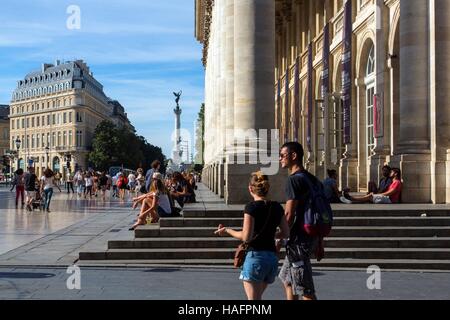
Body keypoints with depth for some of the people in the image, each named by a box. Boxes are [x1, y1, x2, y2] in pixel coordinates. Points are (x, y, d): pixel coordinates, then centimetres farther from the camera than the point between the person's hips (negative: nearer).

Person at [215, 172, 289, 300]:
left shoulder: (251, 207, -11)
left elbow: (246, 237, -15)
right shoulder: (277, 207, 6)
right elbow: (285, 233, 11)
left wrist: (227, 231, -2)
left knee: (253, 298, -3)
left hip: (255, 256, -7)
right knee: (258, 296, 24)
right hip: (273, 257, 7)